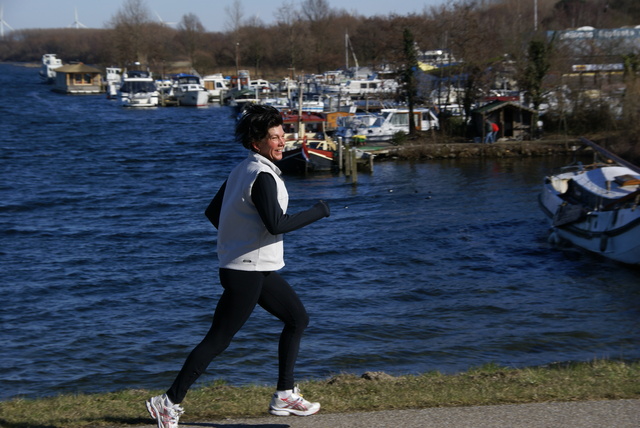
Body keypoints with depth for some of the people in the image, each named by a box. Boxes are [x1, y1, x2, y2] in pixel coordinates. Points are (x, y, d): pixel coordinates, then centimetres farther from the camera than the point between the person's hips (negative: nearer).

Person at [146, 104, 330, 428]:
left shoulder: (242, 170, 11)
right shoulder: (262, 175, -18)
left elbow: (212, 212, 16)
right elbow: (276, 224, -27)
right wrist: (317, 212, -16)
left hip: (260, 270, 11)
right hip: (248, 271, -11)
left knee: (297, 318, 16)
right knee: (217, 340, -7)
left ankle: (284, 396, 19)